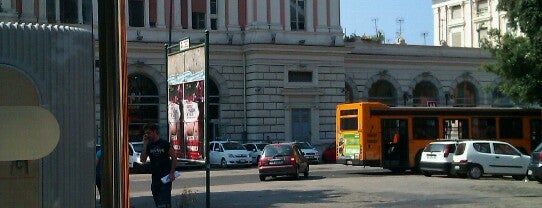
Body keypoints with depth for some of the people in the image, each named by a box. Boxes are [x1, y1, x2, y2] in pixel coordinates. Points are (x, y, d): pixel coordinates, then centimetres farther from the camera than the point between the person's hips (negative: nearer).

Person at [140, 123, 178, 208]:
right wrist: (145, 144, -6)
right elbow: (143, 159, -2)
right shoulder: (149, 146, 9)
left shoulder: (165, 144, -4)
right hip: (155, 178, 5)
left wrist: (172, 173, -12)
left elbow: (174, 158, -3)